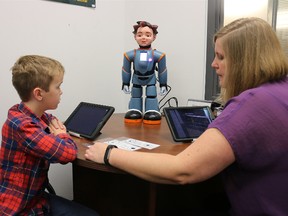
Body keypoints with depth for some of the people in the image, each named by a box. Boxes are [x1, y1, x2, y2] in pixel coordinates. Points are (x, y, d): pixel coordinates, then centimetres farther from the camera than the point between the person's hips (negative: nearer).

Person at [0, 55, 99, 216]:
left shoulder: (43, 117, 1)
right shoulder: (20, 125, -28)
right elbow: (69, 153, -33)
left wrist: (59, 135, -8)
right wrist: (62, 136, -11)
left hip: (38, 197, 8)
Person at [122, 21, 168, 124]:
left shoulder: (157, 55, -18)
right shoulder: (130, 55, -16)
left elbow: (162, 71, -7)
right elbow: (126, 70, -4)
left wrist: (163, 85, -3)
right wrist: (125, 84, 1)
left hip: (151, 79, -1)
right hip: (136, 79, 2)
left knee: (152, 95, 2)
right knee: (135, 95, 11)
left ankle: (152, 112, 12)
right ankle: (134, 112, 24)